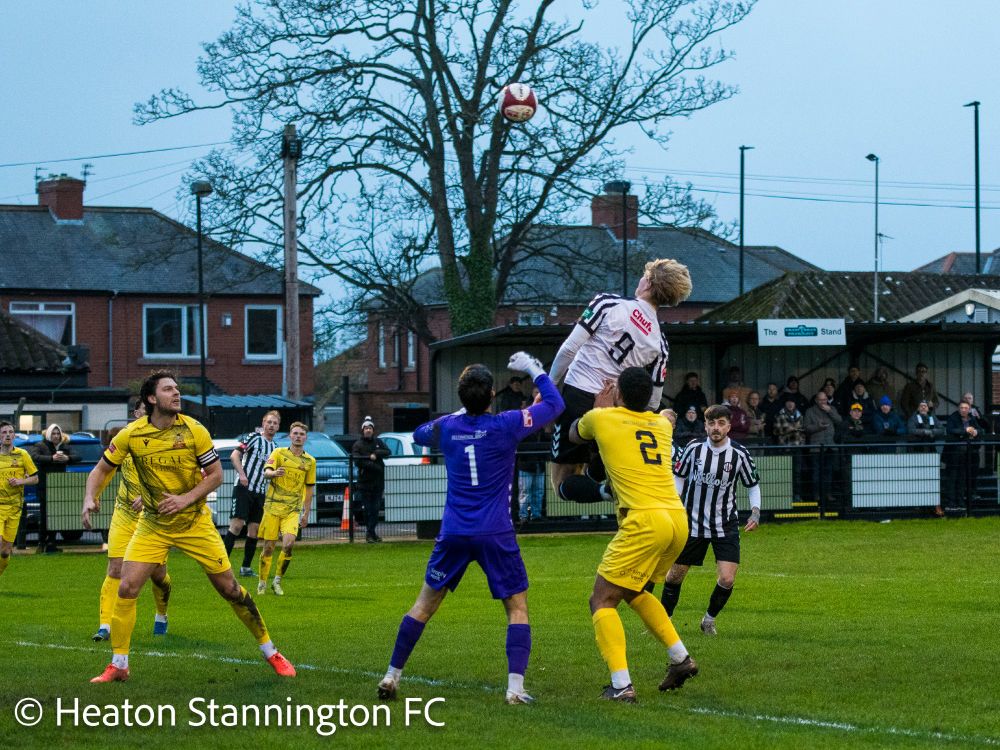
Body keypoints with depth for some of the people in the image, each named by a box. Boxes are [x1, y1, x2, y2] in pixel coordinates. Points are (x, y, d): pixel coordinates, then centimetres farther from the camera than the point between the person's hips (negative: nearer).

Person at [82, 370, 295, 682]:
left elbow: (216, 474, -5)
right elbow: (101, 470, 2)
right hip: (152, 525, 1)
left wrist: (187, 498, -19)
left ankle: (270, 652, 15)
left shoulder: (194, 431, -11)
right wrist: (90, 498, -16)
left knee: (229, 588, 0)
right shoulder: (131, 435, -9)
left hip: (195, 522, -1)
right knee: (126, 589, -11)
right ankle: (118, 665, 2)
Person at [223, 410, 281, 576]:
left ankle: (246, 567, 8)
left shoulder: (275, 448, 18)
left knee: (254, 529, 3)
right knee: (237, 525, -14)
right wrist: (242, 474, -20)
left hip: (260, 492, 6)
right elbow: (234, 455, -9)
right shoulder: (254, 437, -2)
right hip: (244, 488, -6)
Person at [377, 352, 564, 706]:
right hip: (496, 535, -3)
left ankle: (391, 677, 17)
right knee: (518, 608, 6)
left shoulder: (447, 426, 1)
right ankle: (515, 686, -7)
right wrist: (533, 369, 14)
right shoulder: (507, 425, -9)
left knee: (425, 604, 14)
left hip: (454, 533, 3)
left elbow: (418, 434, 26)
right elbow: (555, 404, 3)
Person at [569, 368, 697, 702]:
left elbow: (574, 434, 28)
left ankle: (621, 685, -13)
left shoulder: (602, 418, 4)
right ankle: (680, 658, 21)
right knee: (634, 591, 28)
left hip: (645, 521, -7)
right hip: (678, 520, 7)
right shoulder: (661, 424, 17)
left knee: (602, 601, 2)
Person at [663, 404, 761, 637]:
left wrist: (755, 512, -9)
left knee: (727, 579, -12)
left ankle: (710, 619, 14)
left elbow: (753, 484, 5)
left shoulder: (739, 454, -9)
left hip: (726, 526, -1)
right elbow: (679, 476, 7)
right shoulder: (694, 448, -8)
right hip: (692, 522, 1)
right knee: (675, 575, 7)